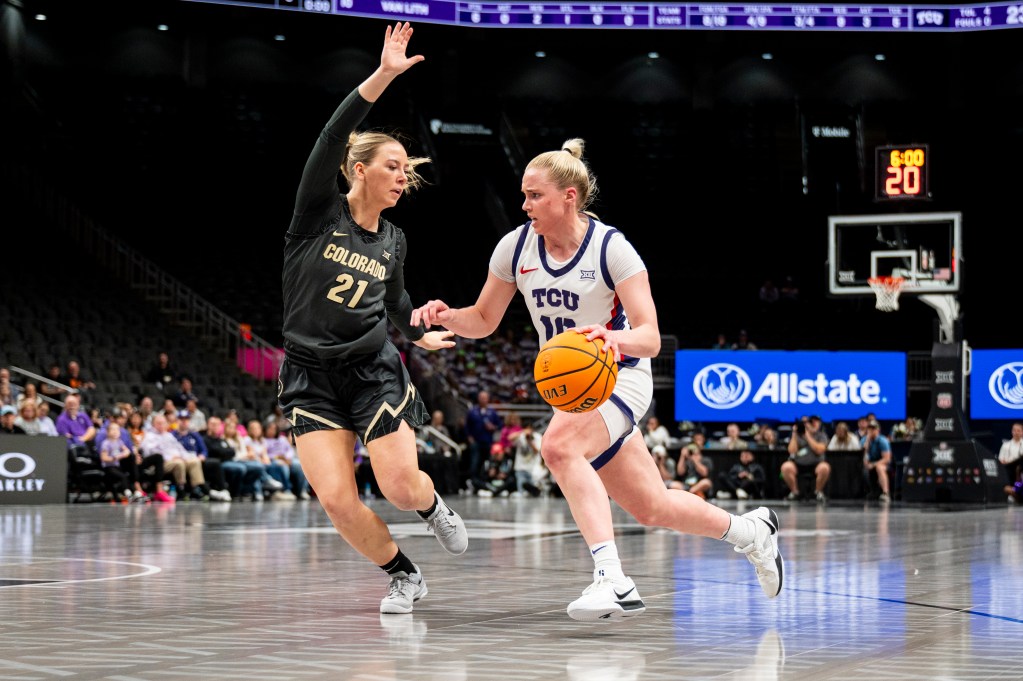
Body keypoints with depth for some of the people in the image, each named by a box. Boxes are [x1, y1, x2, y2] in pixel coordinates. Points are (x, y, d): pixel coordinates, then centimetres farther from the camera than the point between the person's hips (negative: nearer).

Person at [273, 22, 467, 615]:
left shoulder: (394, 242, 7)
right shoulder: (319, 214, -7)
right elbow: (332, 140, -22)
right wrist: (383, 76, -28)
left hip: (374, 370, 2)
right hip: (311, 377, -2)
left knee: (402, 488, -8)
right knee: (336, 499, -12)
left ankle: (435, 507, 31)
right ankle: (404, 576, 12)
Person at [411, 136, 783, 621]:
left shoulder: (610, 247, -18)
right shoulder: (516, 246, -3)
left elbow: (650, 338, -22)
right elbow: (483, 320, 6)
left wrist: (616, 338, -44)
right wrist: (447, 317, -15)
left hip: (621, 377, -6)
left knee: (558, 445, -36)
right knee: (651, 508, 11)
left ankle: (613, 581, -40)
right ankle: (752, 531, 36)